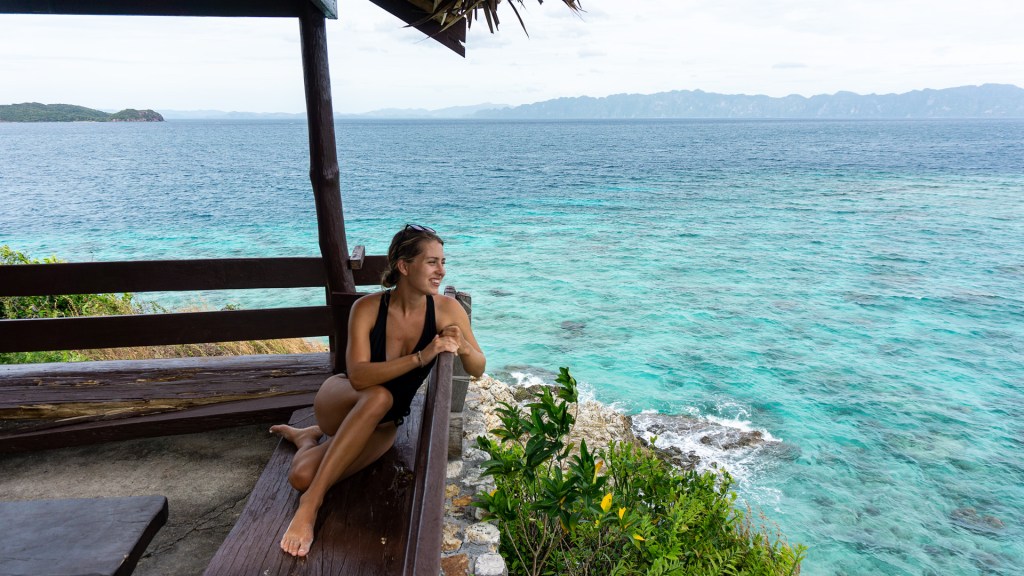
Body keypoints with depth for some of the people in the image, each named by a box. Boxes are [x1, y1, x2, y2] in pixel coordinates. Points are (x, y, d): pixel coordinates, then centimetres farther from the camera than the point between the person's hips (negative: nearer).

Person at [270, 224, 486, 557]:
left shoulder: (447, 310, -16)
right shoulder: (367, 308, -22)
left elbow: (478, 369, -8)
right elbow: (358, 375, -33)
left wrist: (463, 346, -31)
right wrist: (420, 358, -43)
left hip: (382, 425, 2)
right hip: (339, 403, -1)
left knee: (302, 478, -21)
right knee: (379, 396, -38)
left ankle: (310, 438, 15)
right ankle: (311, 503, -22)